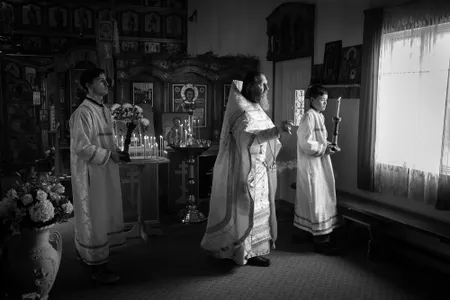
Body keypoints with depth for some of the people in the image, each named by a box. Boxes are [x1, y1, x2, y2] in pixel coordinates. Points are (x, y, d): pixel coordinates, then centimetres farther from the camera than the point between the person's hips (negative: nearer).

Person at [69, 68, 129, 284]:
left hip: (106, 172, 9)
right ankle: (97, 265, 12)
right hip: (91, 173, -9)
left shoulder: (105, 111, 11)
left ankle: (86, 253, 32)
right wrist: (109, 155, -17)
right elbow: (82, 146, -21)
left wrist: (118, 152, 3)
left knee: (105, 214, 15)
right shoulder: (83, 113, -16)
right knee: (93, 215, 1)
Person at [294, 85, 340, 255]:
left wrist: (328, 145, 4)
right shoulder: (309, 116, -15)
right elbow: (305, 143, -21)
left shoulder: (319, 116, 13)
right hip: (312, 166, -10)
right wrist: (324, 149, -15)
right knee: (317, 202, -3)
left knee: (323, 200, 15)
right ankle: (320, 241, 7)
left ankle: (323, 236, 26)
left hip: (321, 165, 10)